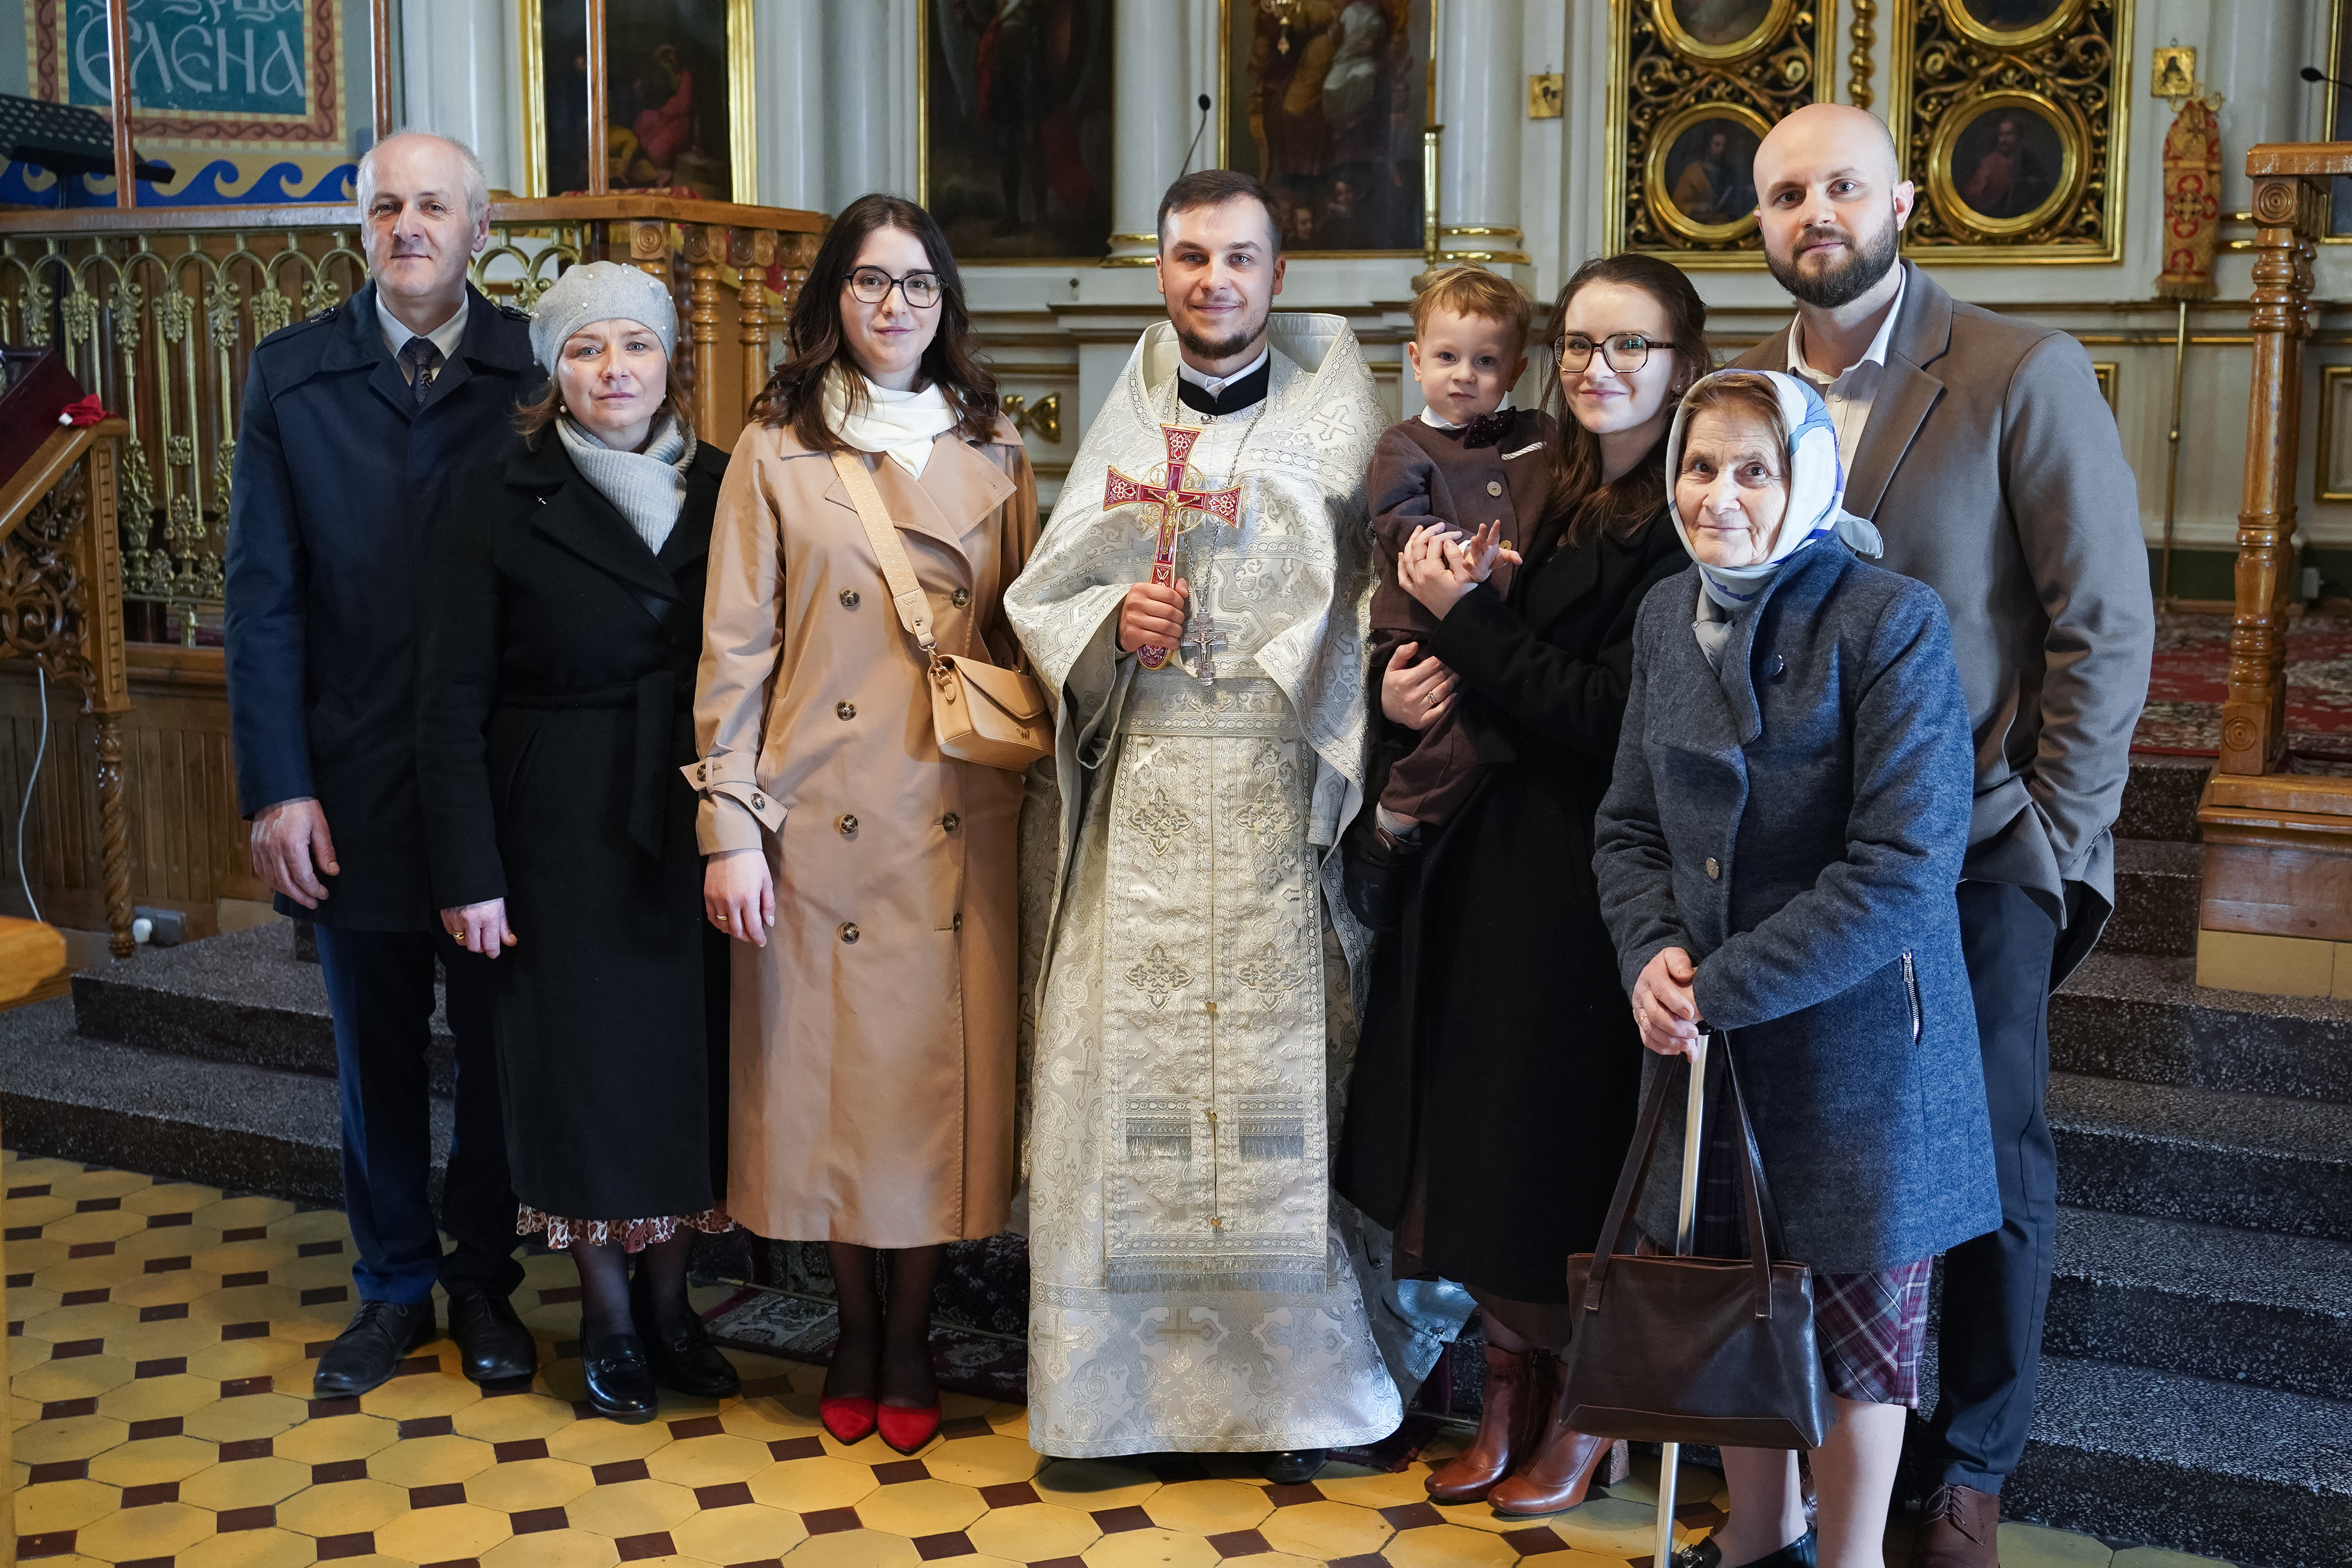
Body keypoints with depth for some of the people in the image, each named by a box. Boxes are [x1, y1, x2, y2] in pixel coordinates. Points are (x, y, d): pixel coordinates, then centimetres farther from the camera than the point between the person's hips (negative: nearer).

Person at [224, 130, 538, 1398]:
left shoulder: (533, 368, -4)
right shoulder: (290, 374, 1)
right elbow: (262, 595, -2)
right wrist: (276, 786, -8)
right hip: (353, 781, 1)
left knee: (498, 1046, 11)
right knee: (376, 1055, 14)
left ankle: (484, 1279, 29)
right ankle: (395, 1285, 31)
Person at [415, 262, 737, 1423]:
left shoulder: (718, 488, 3)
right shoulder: (500, 501, -5)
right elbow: (452, 704, -6)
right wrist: (469, 872, -10)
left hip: (697, 826, 3)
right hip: (564, 835, -2)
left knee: (691, 1055, 9)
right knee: (587, 1063, 7)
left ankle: (669, 1298, 27)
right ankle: (608, 1317, 24)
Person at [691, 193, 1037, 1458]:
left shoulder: (994, 455, 9)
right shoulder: (776, 451, 2)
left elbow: (1027, 635, 11)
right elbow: (735, 648, -2)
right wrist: (730, 826, -8)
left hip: (957, 819, 2)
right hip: (823, 819, -1)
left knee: (942, 1065, 5)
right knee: (832, 1068, 6)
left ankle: (910, 1340, 22)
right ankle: (855, 1331, 25)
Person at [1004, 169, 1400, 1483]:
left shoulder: (1333, 408, 5)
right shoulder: (1129, 417, 15)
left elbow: (1372, 590, -3)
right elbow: (1040, 596, 13)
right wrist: (1112, 620, -6)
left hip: (1280, 797, -3)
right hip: (1142, 796, 3)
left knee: (1281, 1085, -1)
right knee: (1122, 1074, 2)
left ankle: (1296, 1391, 14)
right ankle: (1122, 1381, 16)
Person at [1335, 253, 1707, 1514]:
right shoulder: (1566, 501, 11)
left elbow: (1612, 717, -19)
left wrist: (1465, 616, -16)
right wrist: (1425, 685, -5)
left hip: (1590, 880, -8)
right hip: (1499, 864, 8)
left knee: (1566, 1152, 4)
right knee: (1482, 1141, 14)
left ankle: (1581, 1422, 25)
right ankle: (1508, 1401, 30)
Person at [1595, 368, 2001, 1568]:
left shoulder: (1891, 623, -15)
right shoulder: (1667, 617, 4)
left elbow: (1903, 869, -20)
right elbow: (1629, 823, 11)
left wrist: (1720, 987, -20)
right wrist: (1653, 954, -9)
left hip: (1853, 1040, -5)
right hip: (1704, 1040, 5)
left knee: (1855, 1311, 9)